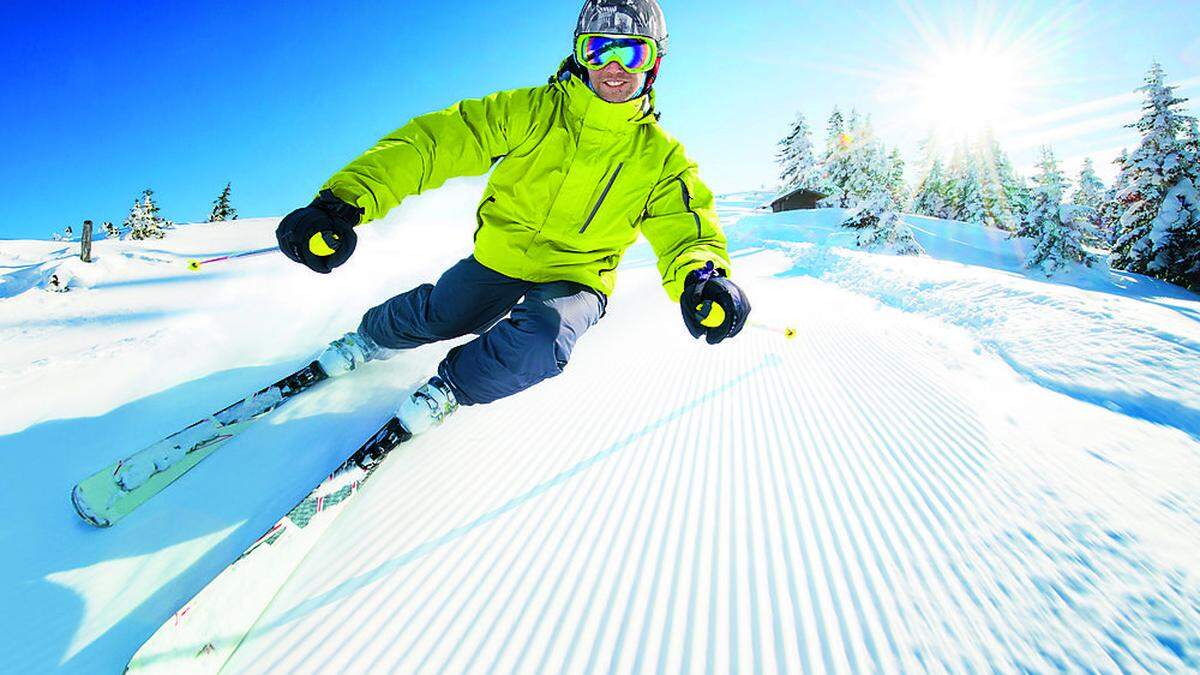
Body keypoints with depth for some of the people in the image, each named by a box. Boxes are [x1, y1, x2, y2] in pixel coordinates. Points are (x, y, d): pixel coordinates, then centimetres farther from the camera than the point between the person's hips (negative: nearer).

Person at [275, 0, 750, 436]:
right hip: (500, 256, 2)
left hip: (577, 278, -1)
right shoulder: (532, 111, -10)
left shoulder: (661, 157, -6)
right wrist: (345, 200, -29)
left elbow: (686, 226, -14)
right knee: (437, 316, -10)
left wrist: (701, 278, -40)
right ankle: (369, 338, 31)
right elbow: (436, 139, -16)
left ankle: (451, 388, 4)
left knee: (538, 344, -29)